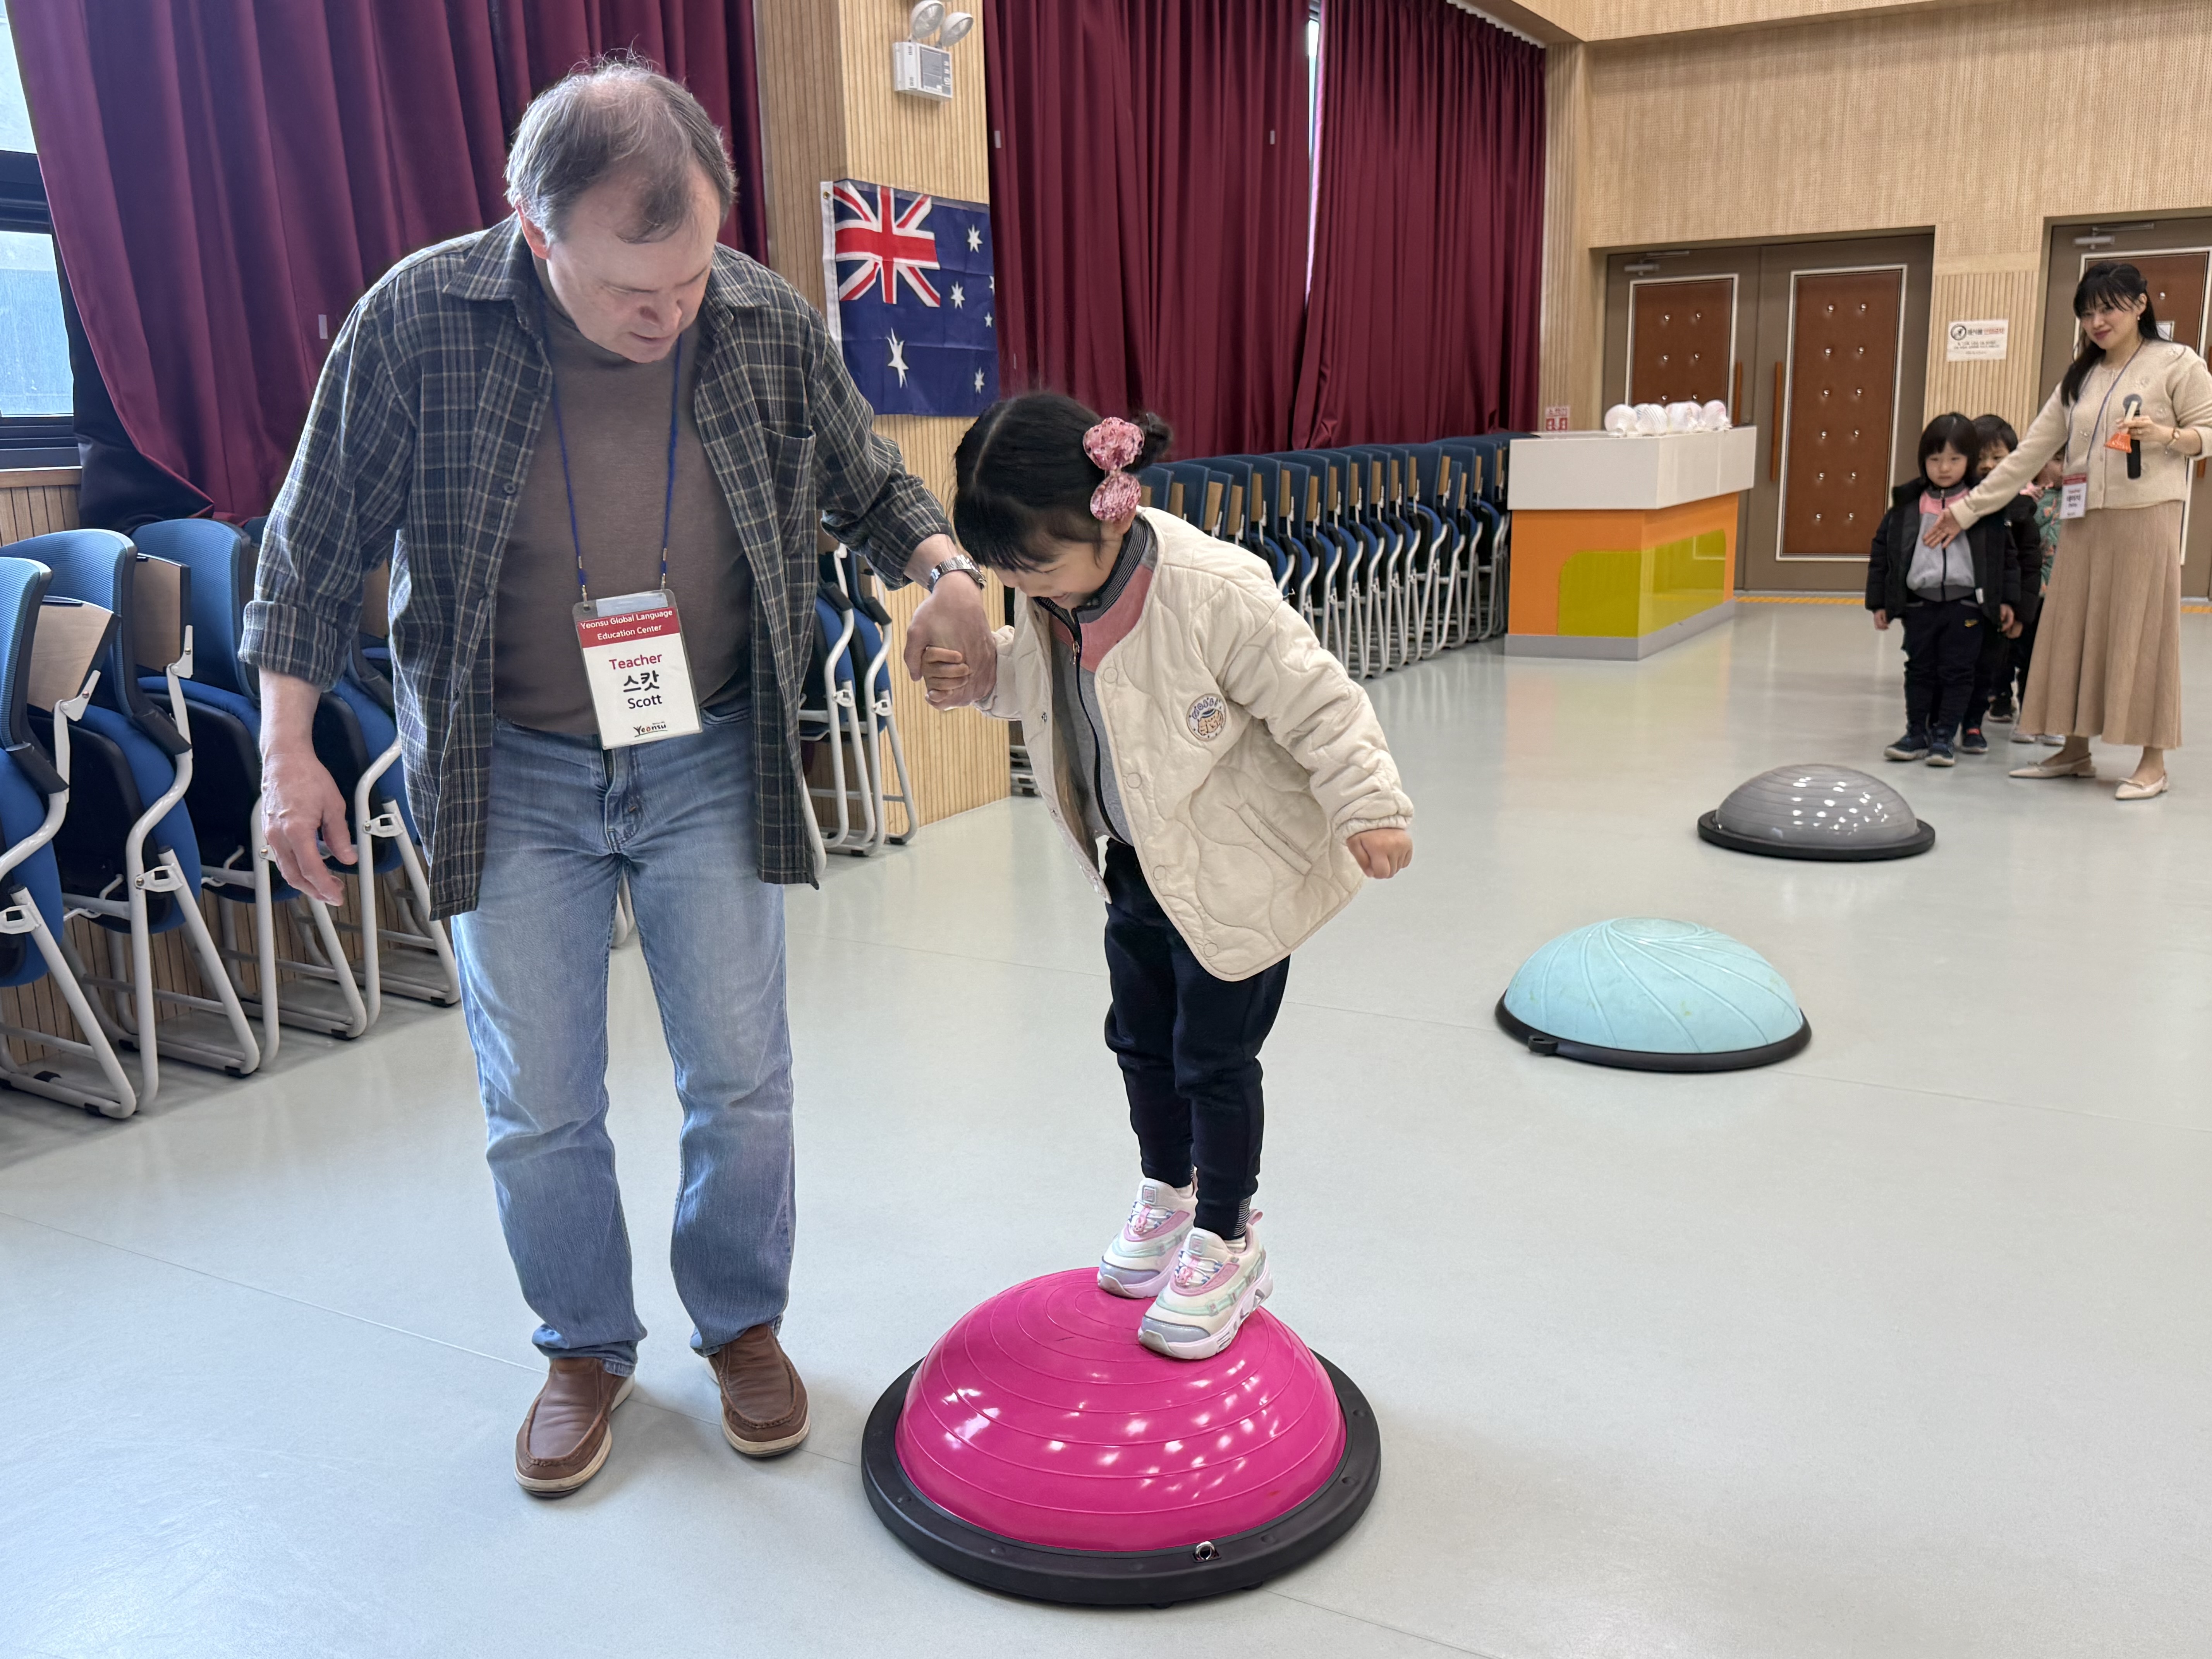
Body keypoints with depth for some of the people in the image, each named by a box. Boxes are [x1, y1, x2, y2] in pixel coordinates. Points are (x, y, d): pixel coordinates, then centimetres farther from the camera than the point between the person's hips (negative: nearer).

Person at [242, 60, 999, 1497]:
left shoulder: (771, 325, -10)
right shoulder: (417, 324, -15)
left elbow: (870, 481, 8)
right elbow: (320, 545, -3)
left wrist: (946, 568, -12)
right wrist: (288, 750, -2)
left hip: (711, 764, 1)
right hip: (513, 780, -1)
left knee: (743, 1080, 7)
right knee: (540, 1109, 7)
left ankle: (742, 1322, 32)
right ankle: (587, 1349, 32)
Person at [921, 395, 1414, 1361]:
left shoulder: (1212, 594, -31)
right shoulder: (1054, 592, -9)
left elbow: (1315, 701, -23)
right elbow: (1035, 677, 12)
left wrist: (1367, 808, -22)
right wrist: (975, 673, -6)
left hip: (1239, 869, -7)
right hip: (1141, 863, 7)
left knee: (1214, 1059, 5)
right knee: (1141, 1039, 19)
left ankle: (1227, 1242, 27)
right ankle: (1167, 1194, 44)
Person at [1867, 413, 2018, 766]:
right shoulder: (1908, 503, 2)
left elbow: (2005, 553, 7)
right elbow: (1882, 549, 6)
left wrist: (2006, 599, 4)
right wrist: (1879, 602, 3)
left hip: (1967, 604, -1)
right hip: (1919, 602, 1)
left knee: (1957, 672, 3)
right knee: (1920, 670, 9)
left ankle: (1944, 737, 11)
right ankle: (1917, 734, 20)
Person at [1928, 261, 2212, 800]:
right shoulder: (2080, 377, 16)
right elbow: (2033, 450, 13)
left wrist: (2165, 435, -20)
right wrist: (1970, 507, 8)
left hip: (2144, 517, -6)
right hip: (2082, 521, 6)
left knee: (2143, 633, -4)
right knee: (2074, 632, 6)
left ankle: (2153, 763, 2)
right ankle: (2075, 751, 17)